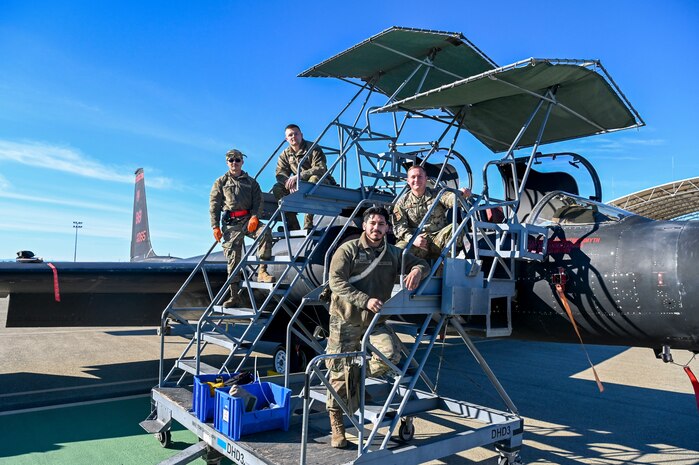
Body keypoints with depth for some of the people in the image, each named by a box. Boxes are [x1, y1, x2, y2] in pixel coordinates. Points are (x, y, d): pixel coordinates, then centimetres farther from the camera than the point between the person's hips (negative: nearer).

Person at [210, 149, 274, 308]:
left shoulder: (251, 182, 16)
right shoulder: (220, 183, 14)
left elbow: (258, 201, 6)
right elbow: (214, 205, 8)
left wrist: (254, 217, -13)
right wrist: (215, 226, -3)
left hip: (248, 219, 0)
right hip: (231, 223, 0)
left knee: (265, 232, -31)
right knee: (233, 259, -3)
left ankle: (262, 271, -24)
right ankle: (234, 296, 2)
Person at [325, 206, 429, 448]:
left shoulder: (393, 254, 10)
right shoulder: (348, 250, -3)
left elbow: (422, 263, 15)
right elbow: (336, 282, -11)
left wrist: (417, 270, -11)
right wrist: (365, 300, -22)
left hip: (375, 321, 4)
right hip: (346, 320, -3)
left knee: (391, 354, -22)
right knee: (340, 373, 0)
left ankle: (358, 377, 9)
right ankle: (337, 427, 18)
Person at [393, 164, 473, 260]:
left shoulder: (437, 194, 11)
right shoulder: (402, 202, 10)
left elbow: (450, 198, -11)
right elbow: (399, 226, 1)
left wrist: (461, 193, -36)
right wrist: (412, 239, -19)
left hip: (438, 239, 1)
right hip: (415, 241, -1)